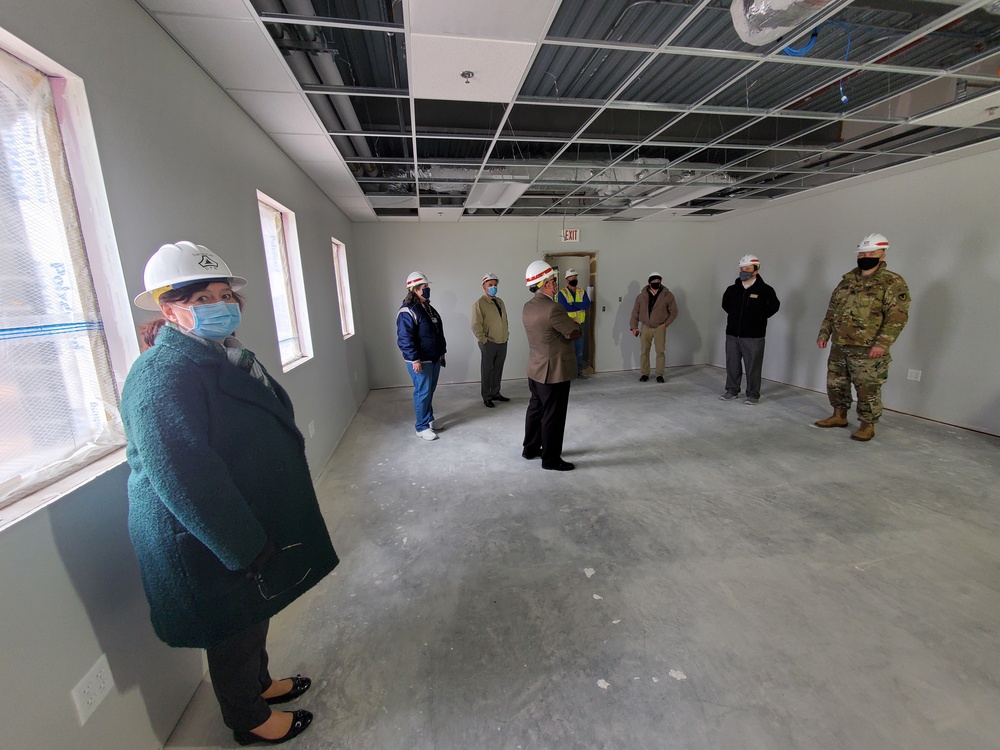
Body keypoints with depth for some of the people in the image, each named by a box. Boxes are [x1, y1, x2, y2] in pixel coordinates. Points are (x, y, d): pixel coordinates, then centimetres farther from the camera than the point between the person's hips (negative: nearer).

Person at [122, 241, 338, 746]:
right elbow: (184, 481, -30)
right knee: (235, 633, 15)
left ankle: (260, 684, 52)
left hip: (252, 530, 9)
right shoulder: (163, 375, -25)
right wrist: (247, 549, -25)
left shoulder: (226, 355, 7)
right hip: (210, 549, -9)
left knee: (255, 618, 28)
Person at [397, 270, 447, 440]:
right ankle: (422, 427, 9)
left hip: (434, 359, 9)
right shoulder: (407, 312, -16)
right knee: (423, 392, -3)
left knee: (430, 391, 16)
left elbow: (439, 333, 21)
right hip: (420, 361, -8)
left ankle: (429, 419, 31)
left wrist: (442, 351, 19)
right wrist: (414, 359, -23)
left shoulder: (429, 309, 13)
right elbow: (404, 339, -21)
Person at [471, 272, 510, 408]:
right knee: (487, 370, 5)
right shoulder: (479, 303, -8)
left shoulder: (500, 301, 14)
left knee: (498, 370, 13)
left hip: (503, 342, 6)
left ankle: (496, 393, 27)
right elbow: (476, 326, -13)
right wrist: (484, 340, -15)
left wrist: (506, 334, 10)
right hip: (489, 343, -6)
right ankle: (486, 397, 16)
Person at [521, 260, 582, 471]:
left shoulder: (528, 307, 5)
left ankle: (531, 448, 33)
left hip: (535, 370, 9)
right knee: (553, 416, 3)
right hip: (554, 372, -9)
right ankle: (551, 458, 16)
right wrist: (574, 324, 5)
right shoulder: (553, 308, -24)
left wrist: (567, 324, 1)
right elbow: (575, 334, -16)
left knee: (536, 409, 19)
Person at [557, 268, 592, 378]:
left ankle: (579, 370, 21)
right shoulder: (562, 293, -6)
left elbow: (587, 305, -9)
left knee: (579, 349, 11)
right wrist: (580, 306, -13)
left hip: (579, 324, 5)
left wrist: (573, 304, -17)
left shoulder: (582, 292, 8)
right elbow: (564, 308, -22)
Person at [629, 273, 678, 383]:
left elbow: (673, 311, 2)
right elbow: (635, 312, 5)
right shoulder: (642, 295, 1)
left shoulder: (667, 295, -3)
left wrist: (666, 323, -9)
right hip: (645, 327, 1)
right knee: (644, 351, 3)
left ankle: (659, 375, 8)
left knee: (660, 351, -1)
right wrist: (634, 326, -1)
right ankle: (644, 374, 13)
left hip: (660, 328, -1)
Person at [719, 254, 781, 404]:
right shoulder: (732, 289, 5)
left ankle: (753, 394, 12)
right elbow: (725, 304, 22)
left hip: (753, 336, -4)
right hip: (732, 334, 4)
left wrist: (759, 318, 3)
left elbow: (774, 306, 1)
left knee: (753, 366, 1)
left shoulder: (765, 290, -6)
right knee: (732, 364, 10)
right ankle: (732, 390, 24)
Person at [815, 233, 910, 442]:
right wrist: (824, 333, 10)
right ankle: (839, 416, 30)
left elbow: (897, 316, -13)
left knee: (868, 389, 2)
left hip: (867, 349, -6)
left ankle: (868, 425, 15)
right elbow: (832, 309, 17)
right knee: (835, 383, 14)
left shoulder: (892, 282, -7)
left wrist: (882, 344, -22)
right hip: (839, 346, 6)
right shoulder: (847, 280, 12)